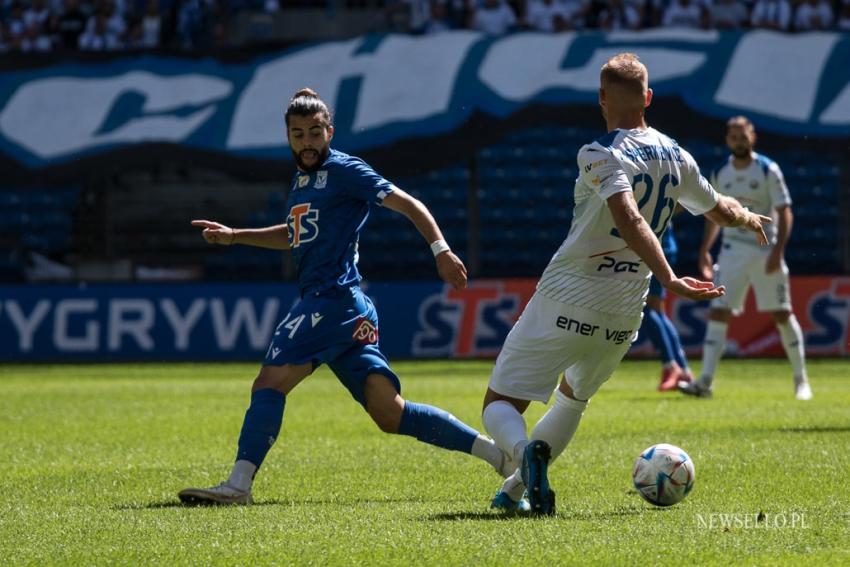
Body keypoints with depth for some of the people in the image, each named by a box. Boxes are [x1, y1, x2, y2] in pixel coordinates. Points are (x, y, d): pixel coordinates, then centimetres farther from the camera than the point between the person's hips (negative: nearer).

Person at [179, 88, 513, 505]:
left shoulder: (343, 170, -2)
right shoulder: (301, 181, 24)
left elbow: (407, 204, -6)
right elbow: (295, 236, 41)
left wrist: (441, 250, -18)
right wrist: (234, 236, 35)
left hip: (334, 297, -9)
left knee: (269, 383, -15)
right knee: (390, 414, 3)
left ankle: (238, 484, -20)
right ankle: (497, 452, 5)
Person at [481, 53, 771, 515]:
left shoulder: (601, 156, -14)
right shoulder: (675, 157, 6)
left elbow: (631, 221, -29)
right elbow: (720, 211, 23)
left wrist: (668, 280, -31)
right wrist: (749, 218, 44)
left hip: (566, 303, -6)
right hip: (623, 315, 6)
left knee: (500, 403, 2)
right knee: (572, 397, 30)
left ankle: (525, 452, -31)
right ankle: (515, 489, 15)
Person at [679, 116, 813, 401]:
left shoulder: (768, 170, -6)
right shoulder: (720, 174, 7)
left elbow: (785, 213, -8)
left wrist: (777, 251, -18)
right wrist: (705, 250, 9)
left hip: (765, 251, -3)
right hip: (732, 252, 3)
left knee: (782, 314, 1)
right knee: (718, 312, -8)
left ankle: (801, 379, 14)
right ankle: (705, 382, -11)